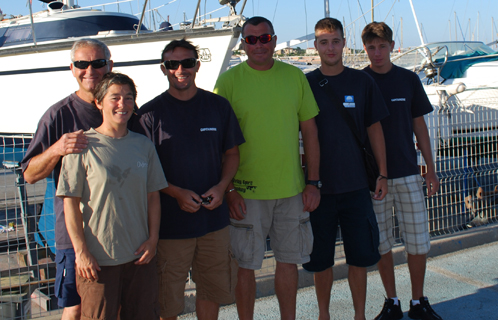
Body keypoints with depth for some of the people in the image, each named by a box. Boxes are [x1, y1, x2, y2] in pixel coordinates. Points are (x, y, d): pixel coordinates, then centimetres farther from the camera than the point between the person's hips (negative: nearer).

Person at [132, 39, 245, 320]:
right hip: (170, 222, -3)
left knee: (213, 289, 16)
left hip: (214, 216, 3)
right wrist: (177, 193, -15)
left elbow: (232, 153, 12)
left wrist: (221, 186, -6)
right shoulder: (151, 113, -5)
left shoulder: (219, 106, 5)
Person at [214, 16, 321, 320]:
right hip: (246, 192, -3)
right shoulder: (229, 81, -3)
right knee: (246, 265, 6)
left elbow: (310, 131, 8)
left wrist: (313, 182, 4)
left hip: (292, 189, 3)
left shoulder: (295, 76, 5)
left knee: (288, 261, 13)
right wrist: (228, 189, -9)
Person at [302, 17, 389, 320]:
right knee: (321, 258, 8)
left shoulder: (362, 82, 3)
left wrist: (382, 174, 3)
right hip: (320, 187, 0)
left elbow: (374, 128, 7)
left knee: (360, 256, 6)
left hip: (356, 185, 1)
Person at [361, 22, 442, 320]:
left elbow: (419, 126, 9)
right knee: (382, 243, 6)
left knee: (419, 241, 3)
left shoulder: (409, 80, 5)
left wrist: (431, 169, 7)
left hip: (408, 173, 1)